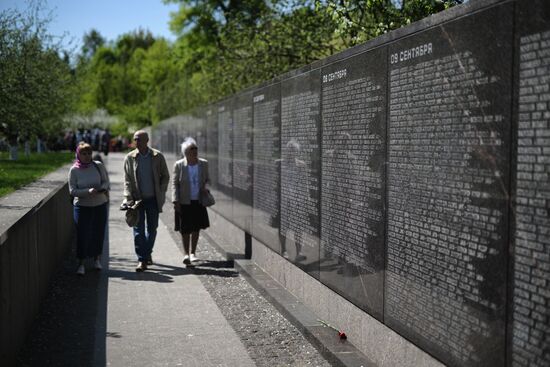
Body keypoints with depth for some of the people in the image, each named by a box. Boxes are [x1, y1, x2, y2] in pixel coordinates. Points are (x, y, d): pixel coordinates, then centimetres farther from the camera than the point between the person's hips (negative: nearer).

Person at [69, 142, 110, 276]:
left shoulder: (98, 166, -2)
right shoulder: (74, 170, -6)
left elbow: (106, 181, 1)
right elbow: (72, 191, -9)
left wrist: (103, 189, -22)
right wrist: (88, 191, -25)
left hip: (100, 205, 2)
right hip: (82, 207, -2)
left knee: (99, 232, 10)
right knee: (82, 234, -4)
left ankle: (97, 258, 31)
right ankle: (81, 263, 7)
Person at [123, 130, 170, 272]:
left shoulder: (158, 156, 0)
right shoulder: (129, 158, 0)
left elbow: (165, 176, 8)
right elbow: (127, 180, -1)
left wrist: (161, 193, -2)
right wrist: (128, 198, -12)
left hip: (153, 199, 1)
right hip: (137, 199, -1)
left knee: (152, 228, 11)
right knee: (138, 229, -6)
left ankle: (147, 253, 32)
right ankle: (142, 260, -5)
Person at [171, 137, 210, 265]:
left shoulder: (203, 163, 1)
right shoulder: (179, 165, -7)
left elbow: (207, 179, 15)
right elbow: (174, 184, -4)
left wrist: (205, 187, -8)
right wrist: (175, 201, -11)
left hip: (198, 202, 3)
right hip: (184, 202, -3)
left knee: (196, 228, 8)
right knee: (185, 230, 2)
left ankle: (193, 253, 23)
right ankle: (186, 254, 18)